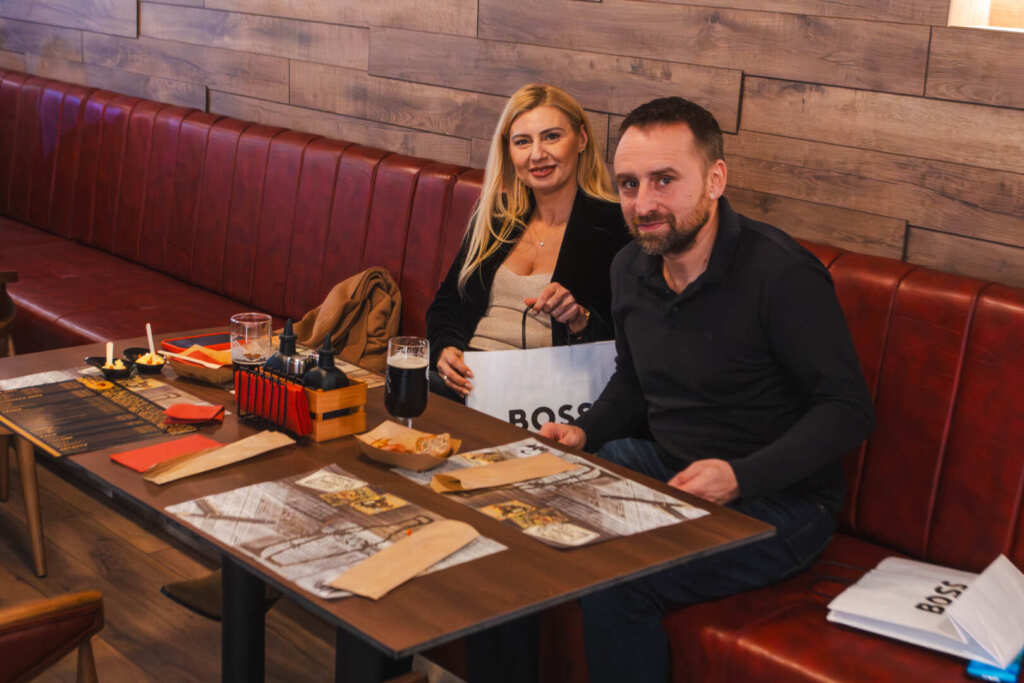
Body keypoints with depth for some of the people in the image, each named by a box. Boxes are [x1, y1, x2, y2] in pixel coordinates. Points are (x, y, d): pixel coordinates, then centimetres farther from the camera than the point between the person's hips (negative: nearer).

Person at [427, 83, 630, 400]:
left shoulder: (616, 227, -1)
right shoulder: (494, 215, 17)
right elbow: (446, 301, 19)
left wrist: (579, 319, -22)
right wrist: (445, 349, -1)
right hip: (467, 374, 5)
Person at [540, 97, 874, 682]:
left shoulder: (781, 274, -21)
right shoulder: (631, 268, 4)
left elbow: (848, 409, -19)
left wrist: (741, 476, -29)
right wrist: (584, 431, 1)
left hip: (775, 501, -7)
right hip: (660, 464, 7)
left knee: (615, 584, -28)